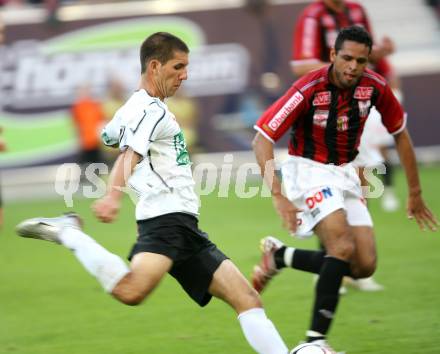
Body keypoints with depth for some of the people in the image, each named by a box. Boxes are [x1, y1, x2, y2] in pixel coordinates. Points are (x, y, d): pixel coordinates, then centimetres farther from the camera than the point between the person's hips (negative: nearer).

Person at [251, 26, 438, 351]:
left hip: (345, 174, 6)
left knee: (364, 266, -2)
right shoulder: (309, 89, -24)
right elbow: (262, 138, -22)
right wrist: (278, 196, -31)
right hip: (308, 171, -6)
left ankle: (279, 256, 15)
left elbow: (400, 133, 8)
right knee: (343, 246, -27)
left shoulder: (375, 87, -9)